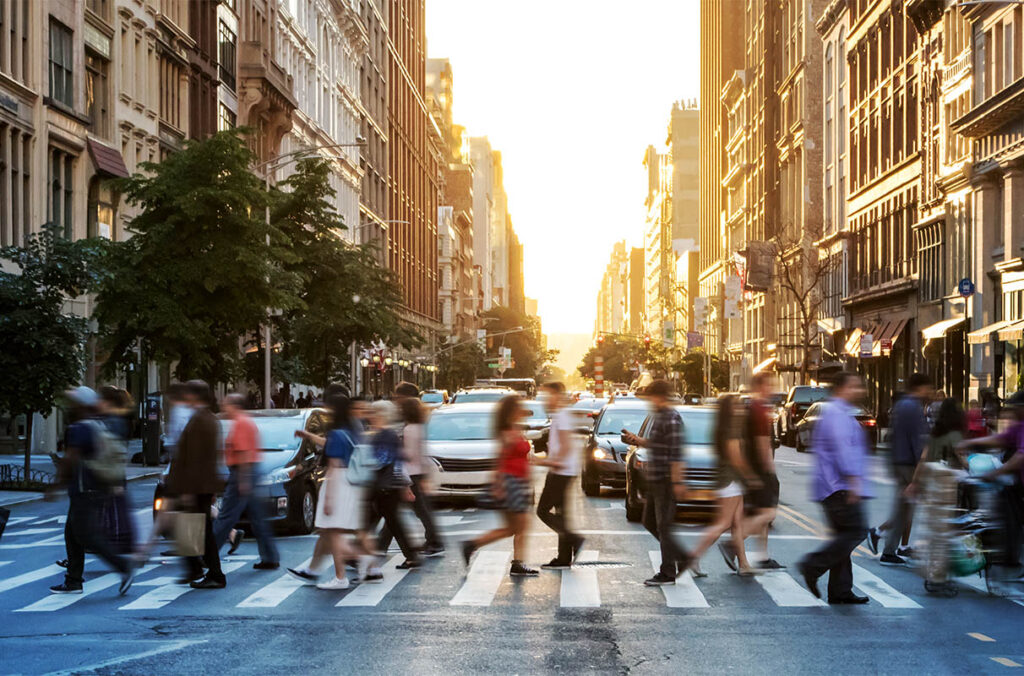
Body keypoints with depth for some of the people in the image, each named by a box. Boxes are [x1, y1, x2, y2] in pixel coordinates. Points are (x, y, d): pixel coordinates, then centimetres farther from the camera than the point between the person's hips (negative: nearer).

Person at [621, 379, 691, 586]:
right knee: (649, 522, 14)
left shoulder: (671, 419, -17)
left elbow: (676, 453, -21)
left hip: (666, 481, -10)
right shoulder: (659, 416, 14)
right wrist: (637, 441, 11)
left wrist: (677, 482, -24)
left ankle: (668, 573, 3)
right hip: (655, 480, 10)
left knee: (664, 526, -4)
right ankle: (682, 557, 22)